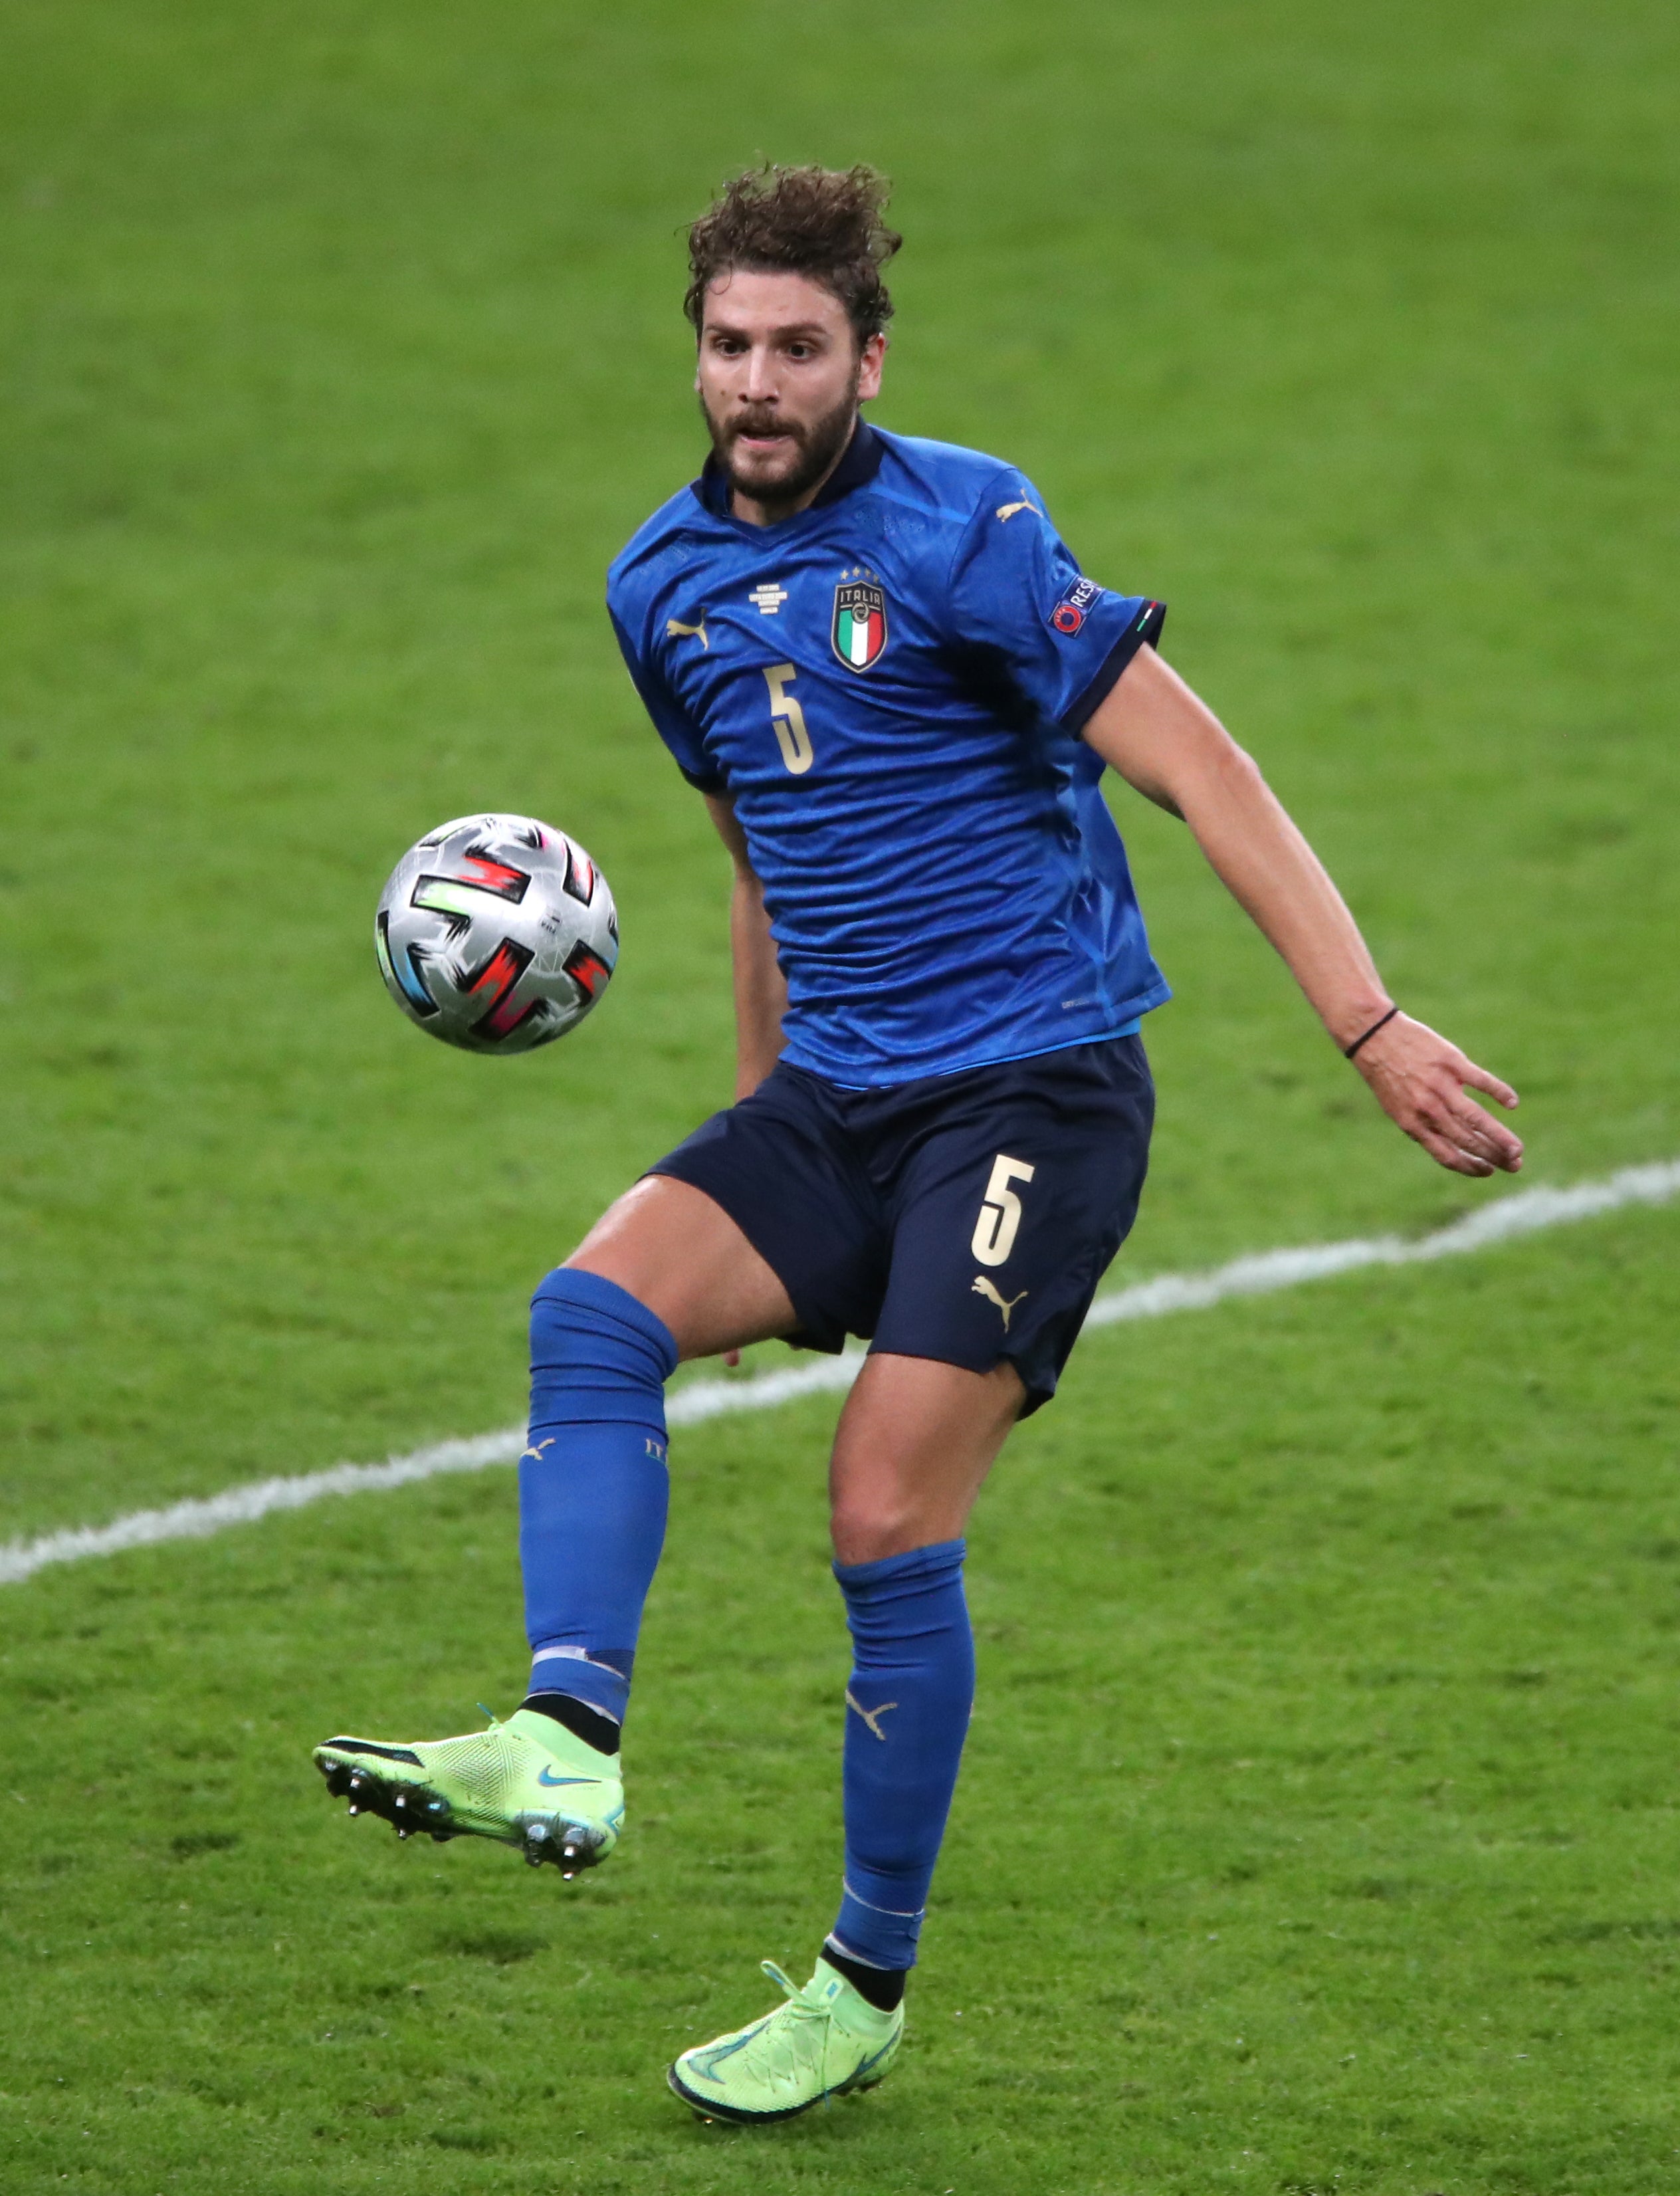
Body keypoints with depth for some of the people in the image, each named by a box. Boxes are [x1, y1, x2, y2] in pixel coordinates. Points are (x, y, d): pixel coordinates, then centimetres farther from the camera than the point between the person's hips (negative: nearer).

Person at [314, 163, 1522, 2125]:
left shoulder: (961, 529, -11)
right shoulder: (666, 587, 10)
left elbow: (1198, 770, -12)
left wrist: (1371, 1029, -18)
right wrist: (762, 1120, 29)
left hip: (1036, 1084, -6)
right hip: (836, 1096, 6)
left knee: (889, 1518, -12)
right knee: (597, 1302, -21)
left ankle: (865, 1994, 1)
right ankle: (562, 1745, -35)